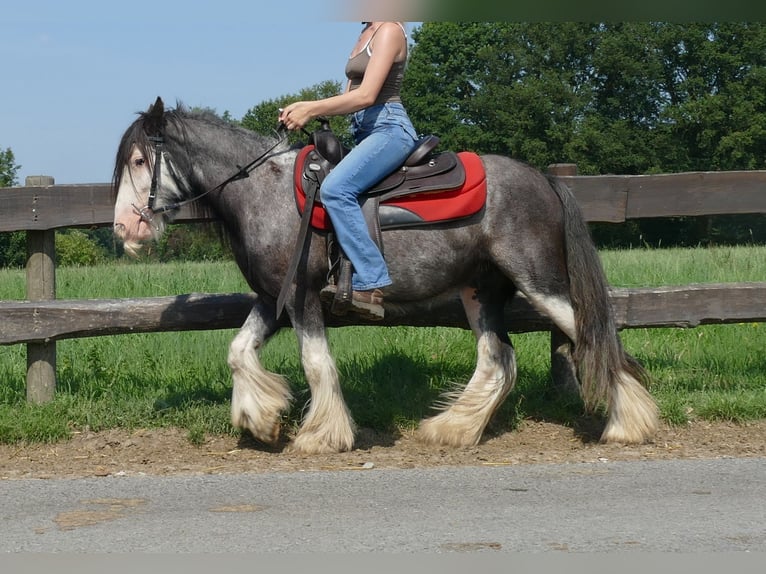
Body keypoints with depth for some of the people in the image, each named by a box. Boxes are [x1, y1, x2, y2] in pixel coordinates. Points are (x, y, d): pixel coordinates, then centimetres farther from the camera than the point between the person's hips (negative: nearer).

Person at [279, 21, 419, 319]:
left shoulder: (390, 31, -9)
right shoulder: (366, 35, 20)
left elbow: (366, 95, -18)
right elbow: (349, 96, 18)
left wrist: (311, 109, -19)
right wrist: (308, 108, 2)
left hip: (389, 128, -11)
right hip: (364, 132, 11)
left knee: (335, 188, -29)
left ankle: (372, 285, -30)